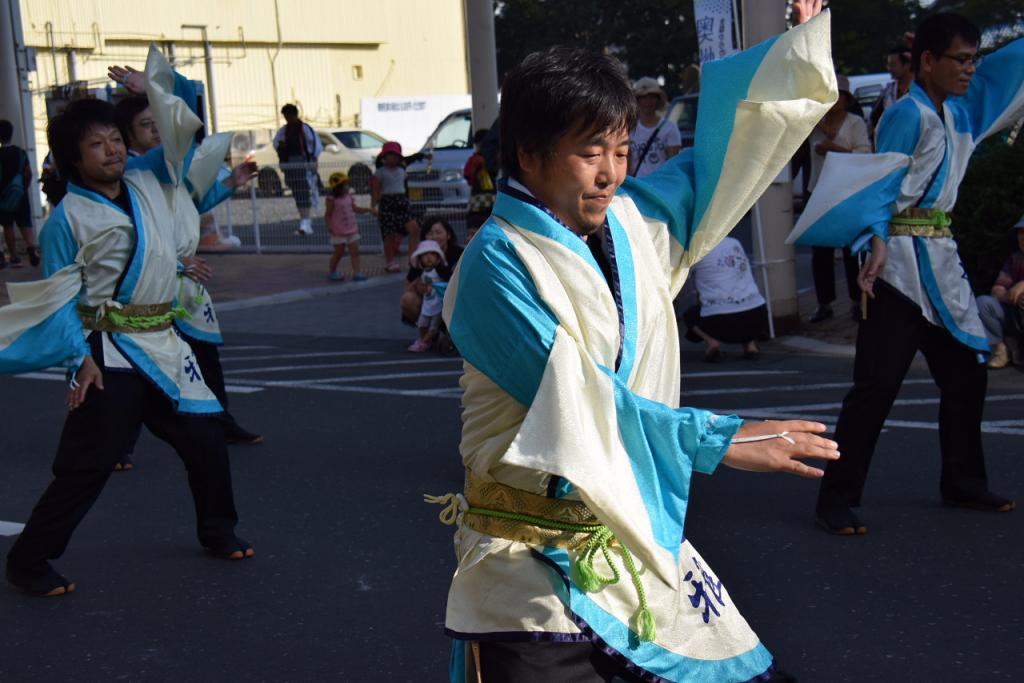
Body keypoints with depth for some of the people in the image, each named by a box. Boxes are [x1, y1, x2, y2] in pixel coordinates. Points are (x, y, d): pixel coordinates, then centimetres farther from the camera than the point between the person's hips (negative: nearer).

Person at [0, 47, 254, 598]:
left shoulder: (148, 184, 6)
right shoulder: (68, 217, -9)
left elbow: (183, 137, 11)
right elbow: (59, 298, -8)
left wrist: (154, 89, -3)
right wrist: (81, 358, -16)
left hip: (164, 345, 6)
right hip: (109, 353, -6)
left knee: (205, 440, 12)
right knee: (84, 464, -5)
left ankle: (218, 532, 34)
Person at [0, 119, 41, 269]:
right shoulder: (21, 152, 1)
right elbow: (28, 173, 3)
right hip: (20, 193, 3)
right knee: (26, 224, 4)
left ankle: (14, 257, 8)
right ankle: (31, 247, -21)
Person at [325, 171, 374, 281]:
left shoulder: (349, 197, 7)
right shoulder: (332, 200, -13)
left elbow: (355, 209, 20)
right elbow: (327, 214, -12)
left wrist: (369, 210, 18)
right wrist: (329, 226, -24)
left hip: (352, 230, 6)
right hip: (339, 232, -6)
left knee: (355, 251, 0)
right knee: (339, 252, 4)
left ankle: (356, 272, 0)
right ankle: (331, 272, 22)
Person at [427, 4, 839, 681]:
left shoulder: (636, 222, 5)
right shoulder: (497, 263, -14)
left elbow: (733, 143, 15)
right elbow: (570, 398, -23)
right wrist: (718, 439, -24)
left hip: (638, 541, 7)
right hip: (535, 566, -6)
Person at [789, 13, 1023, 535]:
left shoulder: (960, 111, 13)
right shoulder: (908, 115, -11)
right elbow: (881, 183, -18)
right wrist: (877, 244, -28)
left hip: (941, 260, 9)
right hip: (900, 261, -9)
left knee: (966, 372, 14)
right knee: (877, 383, -10)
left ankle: (962, 482, 30)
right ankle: (837, 500, -6)